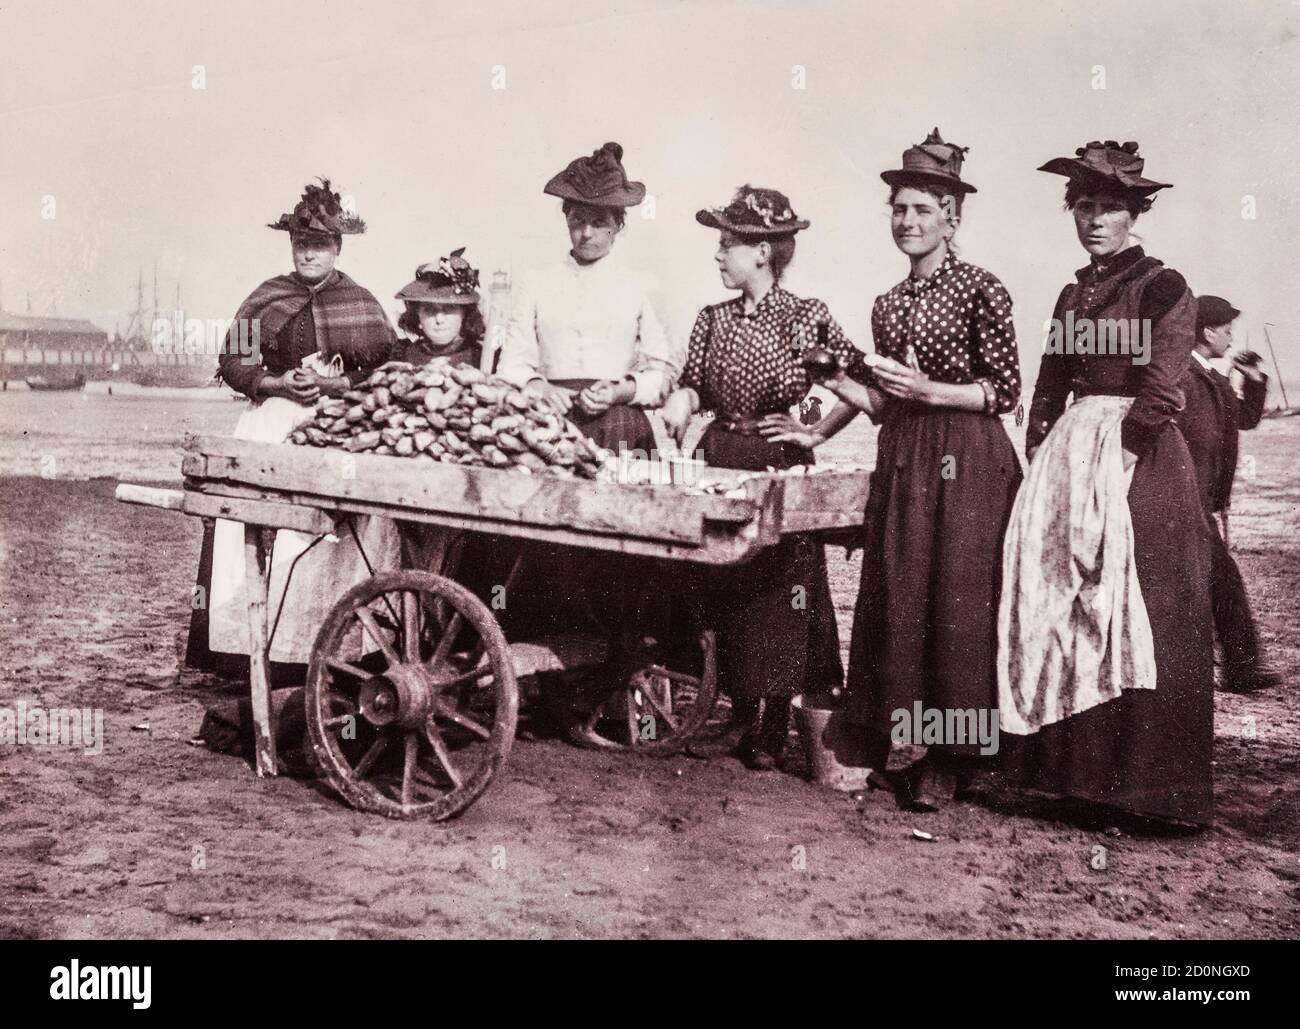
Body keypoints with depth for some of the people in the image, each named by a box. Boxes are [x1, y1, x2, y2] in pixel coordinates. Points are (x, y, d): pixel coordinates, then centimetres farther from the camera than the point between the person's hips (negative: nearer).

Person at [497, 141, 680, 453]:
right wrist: (540, 389, -10)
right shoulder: (535, 285, 15)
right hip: (551, 425, 0)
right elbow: (512, 364, 11)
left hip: (619, 428, 0)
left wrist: (621, 392, -8)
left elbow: (663, 369, 10)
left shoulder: (640, 288, 12)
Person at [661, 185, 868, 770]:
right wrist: (680, 403, -11)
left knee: (778, 594, 1)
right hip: (721, 466, 5)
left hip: (780, 471, -5)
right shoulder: (712, 320, 8)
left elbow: (861, 383, -7)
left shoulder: (806, 318, -7)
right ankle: (741, 717, 20)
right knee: (725, 593, 7)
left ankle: (774, 729, 12)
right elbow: (695, 387, 10)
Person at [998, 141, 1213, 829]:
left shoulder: (1163, 289, -3)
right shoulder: (1073, 295, 17)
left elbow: (1159, 393, -13)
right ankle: (1081, 769, 13)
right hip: (1069, 457, 6)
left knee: (1136, 615, -6)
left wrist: (1116, 461, -18)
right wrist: (1042, 456, 3)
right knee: (1065, 610, 4)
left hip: (1138, 460, -6)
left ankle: (1148, 786, 1)